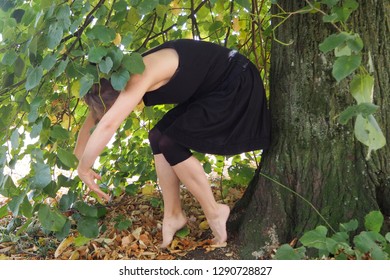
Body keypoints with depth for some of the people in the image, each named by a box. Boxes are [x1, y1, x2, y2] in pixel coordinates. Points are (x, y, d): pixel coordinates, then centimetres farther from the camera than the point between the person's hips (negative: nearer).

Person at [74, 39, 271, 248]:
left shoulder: (142, 74, -28)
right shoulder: (128, 77, 0)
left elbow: (108, 125, -36)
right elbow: (95, 115, 9)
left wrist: (83, 168, -24)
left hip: (237, 86, -9)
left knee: (171, 143, -13)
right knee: (159, 137, 1)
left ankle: (214, 212, 1)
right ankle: (173, 215, 10)